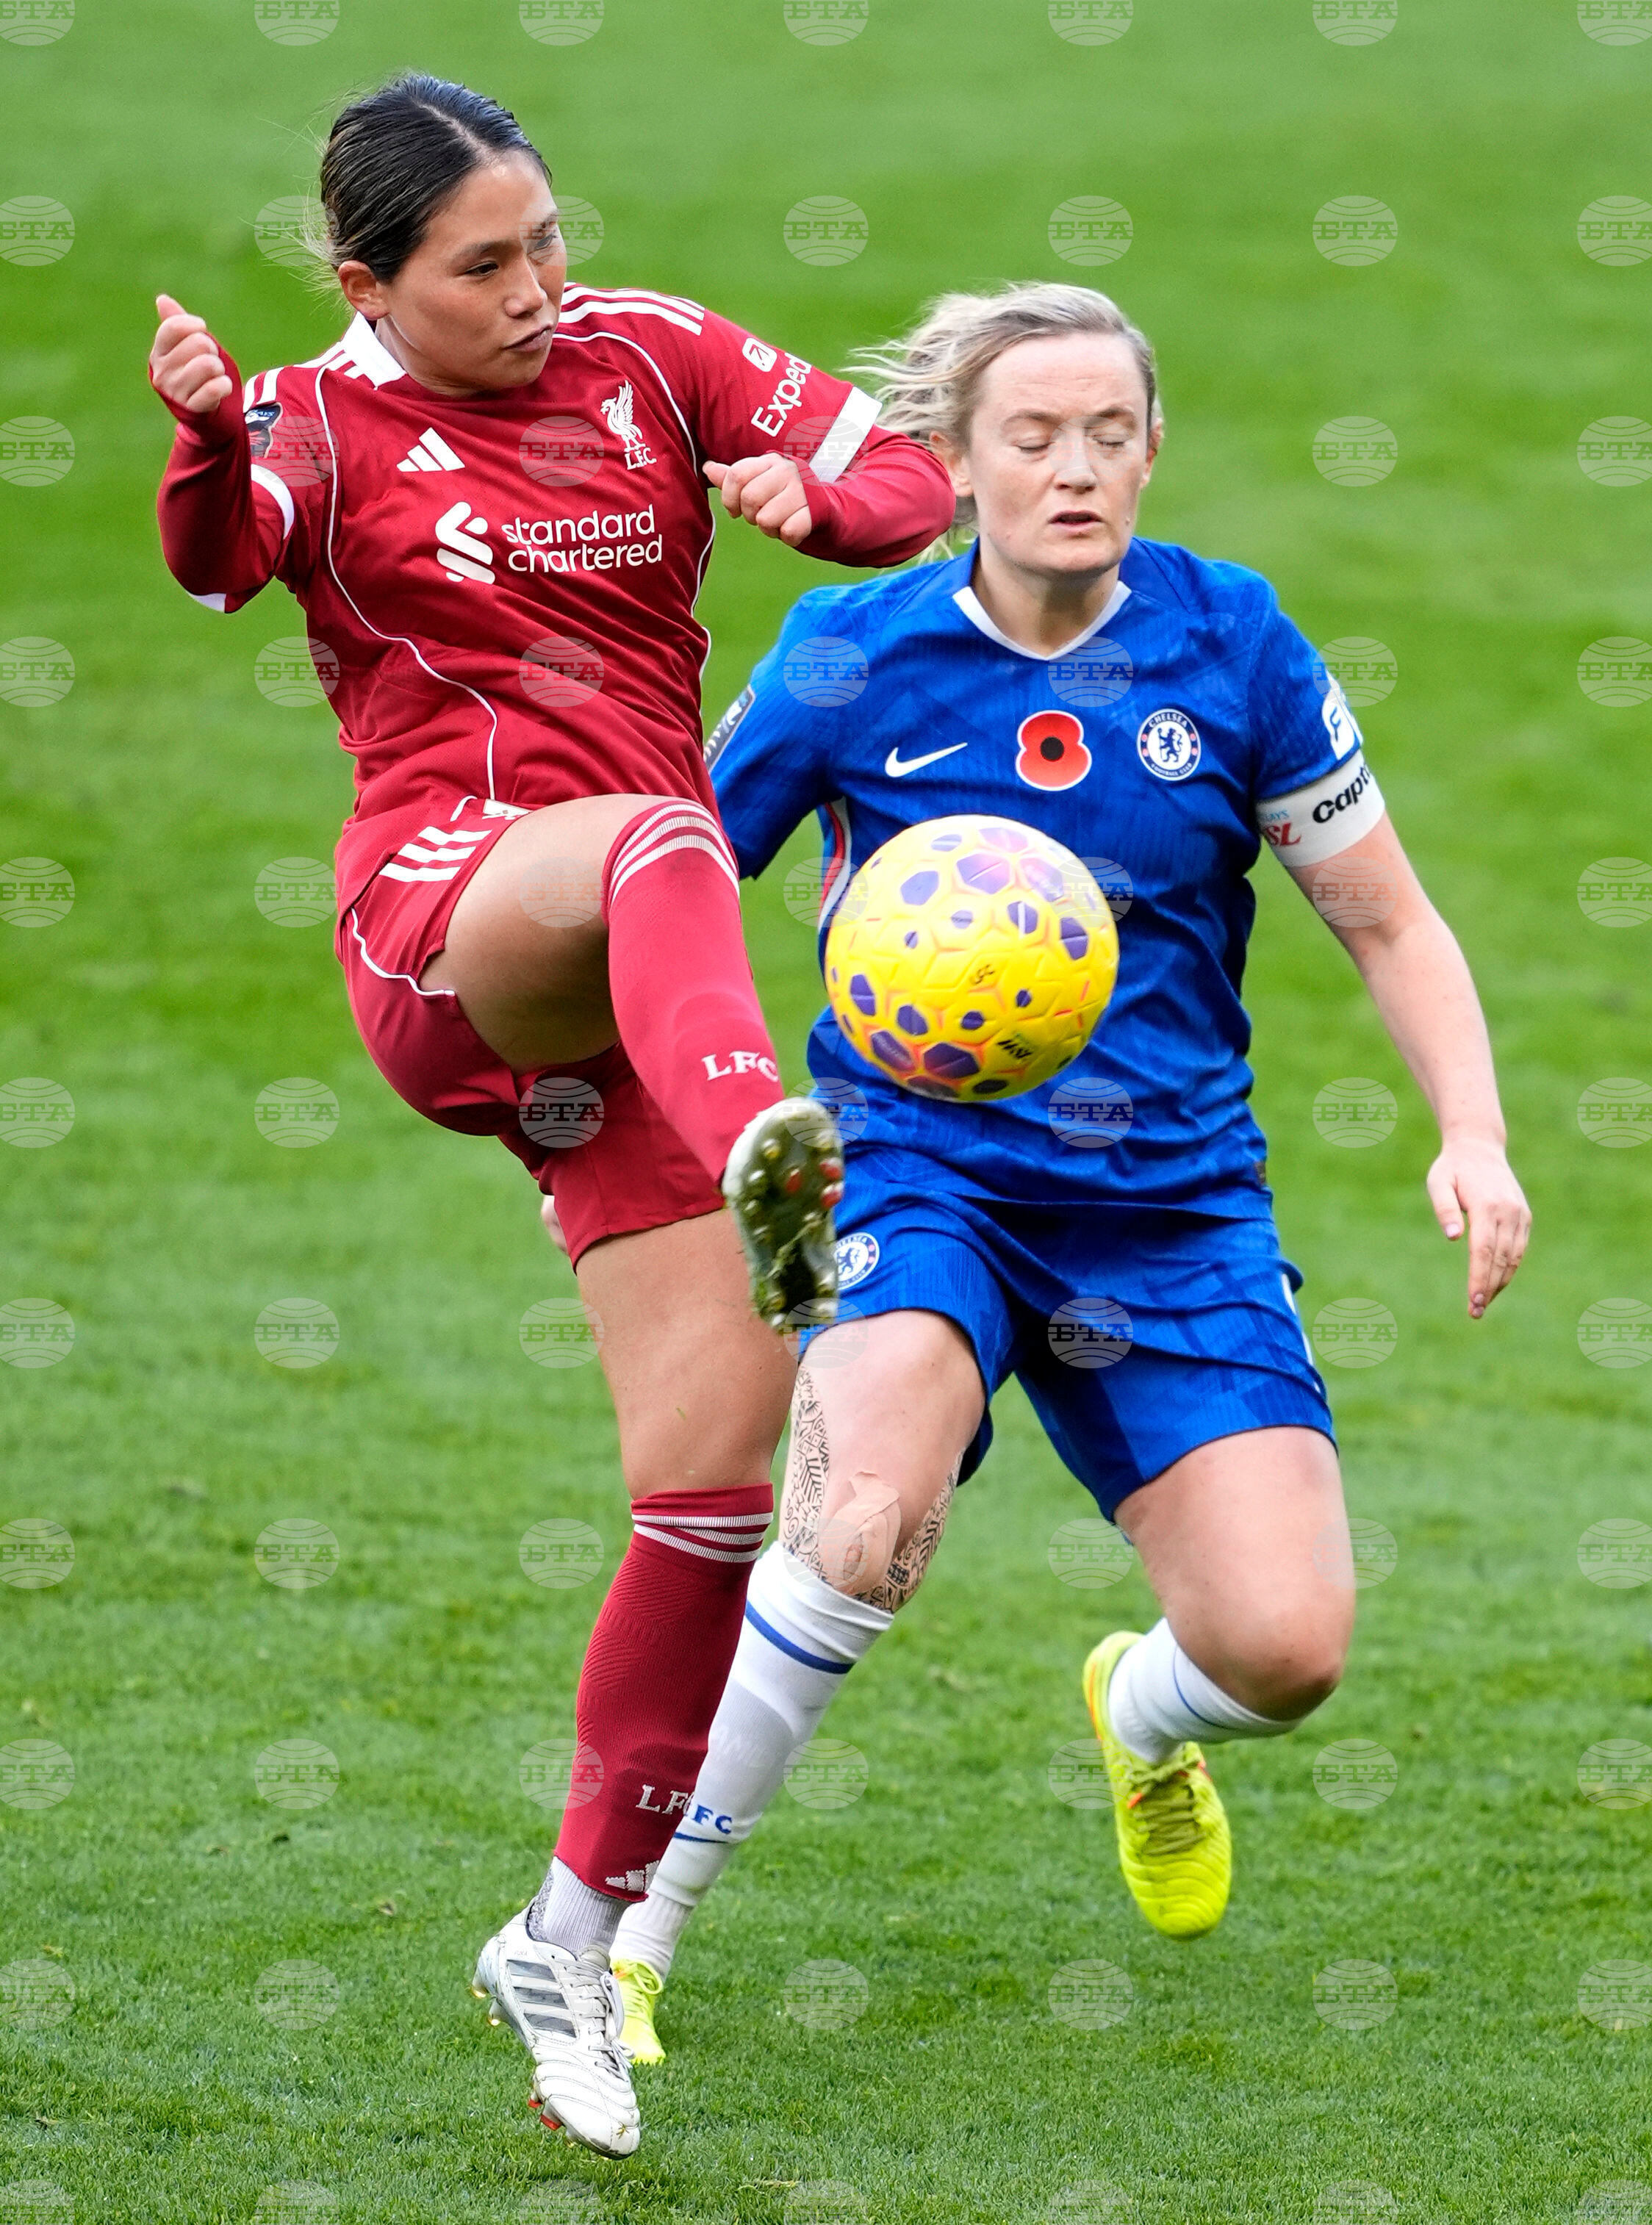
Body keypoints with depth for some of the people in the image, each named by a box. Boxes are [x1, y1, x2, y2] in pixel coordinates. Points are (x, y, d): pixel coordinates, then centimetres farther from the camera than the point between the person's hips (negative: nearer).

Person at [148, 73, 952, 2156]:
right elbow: (219, 554, -17)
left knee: (724, 1456, -4)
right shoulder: (329, 424, 6)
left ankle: (576, 1934, 10)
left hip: (626, 992, 4)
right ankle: (769, 1160, -73)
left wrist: (813, 489, -11)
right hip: (443, 910, -4)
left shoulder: (652, 355, 14)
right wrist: (206, 439, -40)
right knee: (658, 843, -39)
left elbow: (910, 485, 12)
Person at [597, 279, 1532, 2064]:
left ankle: (1140, 1720, 27)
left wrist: (1472, 1136, -8)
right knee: (865, 1529, -33)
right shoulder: (854, 657, -6)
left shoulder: (1232, 644, -3)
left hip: (1172, 1198, 2)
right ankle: (624, 1928, -17)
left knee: (1283, 1647, -13)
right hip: (917, 1166, -2)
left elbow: (1387, 922, 6)